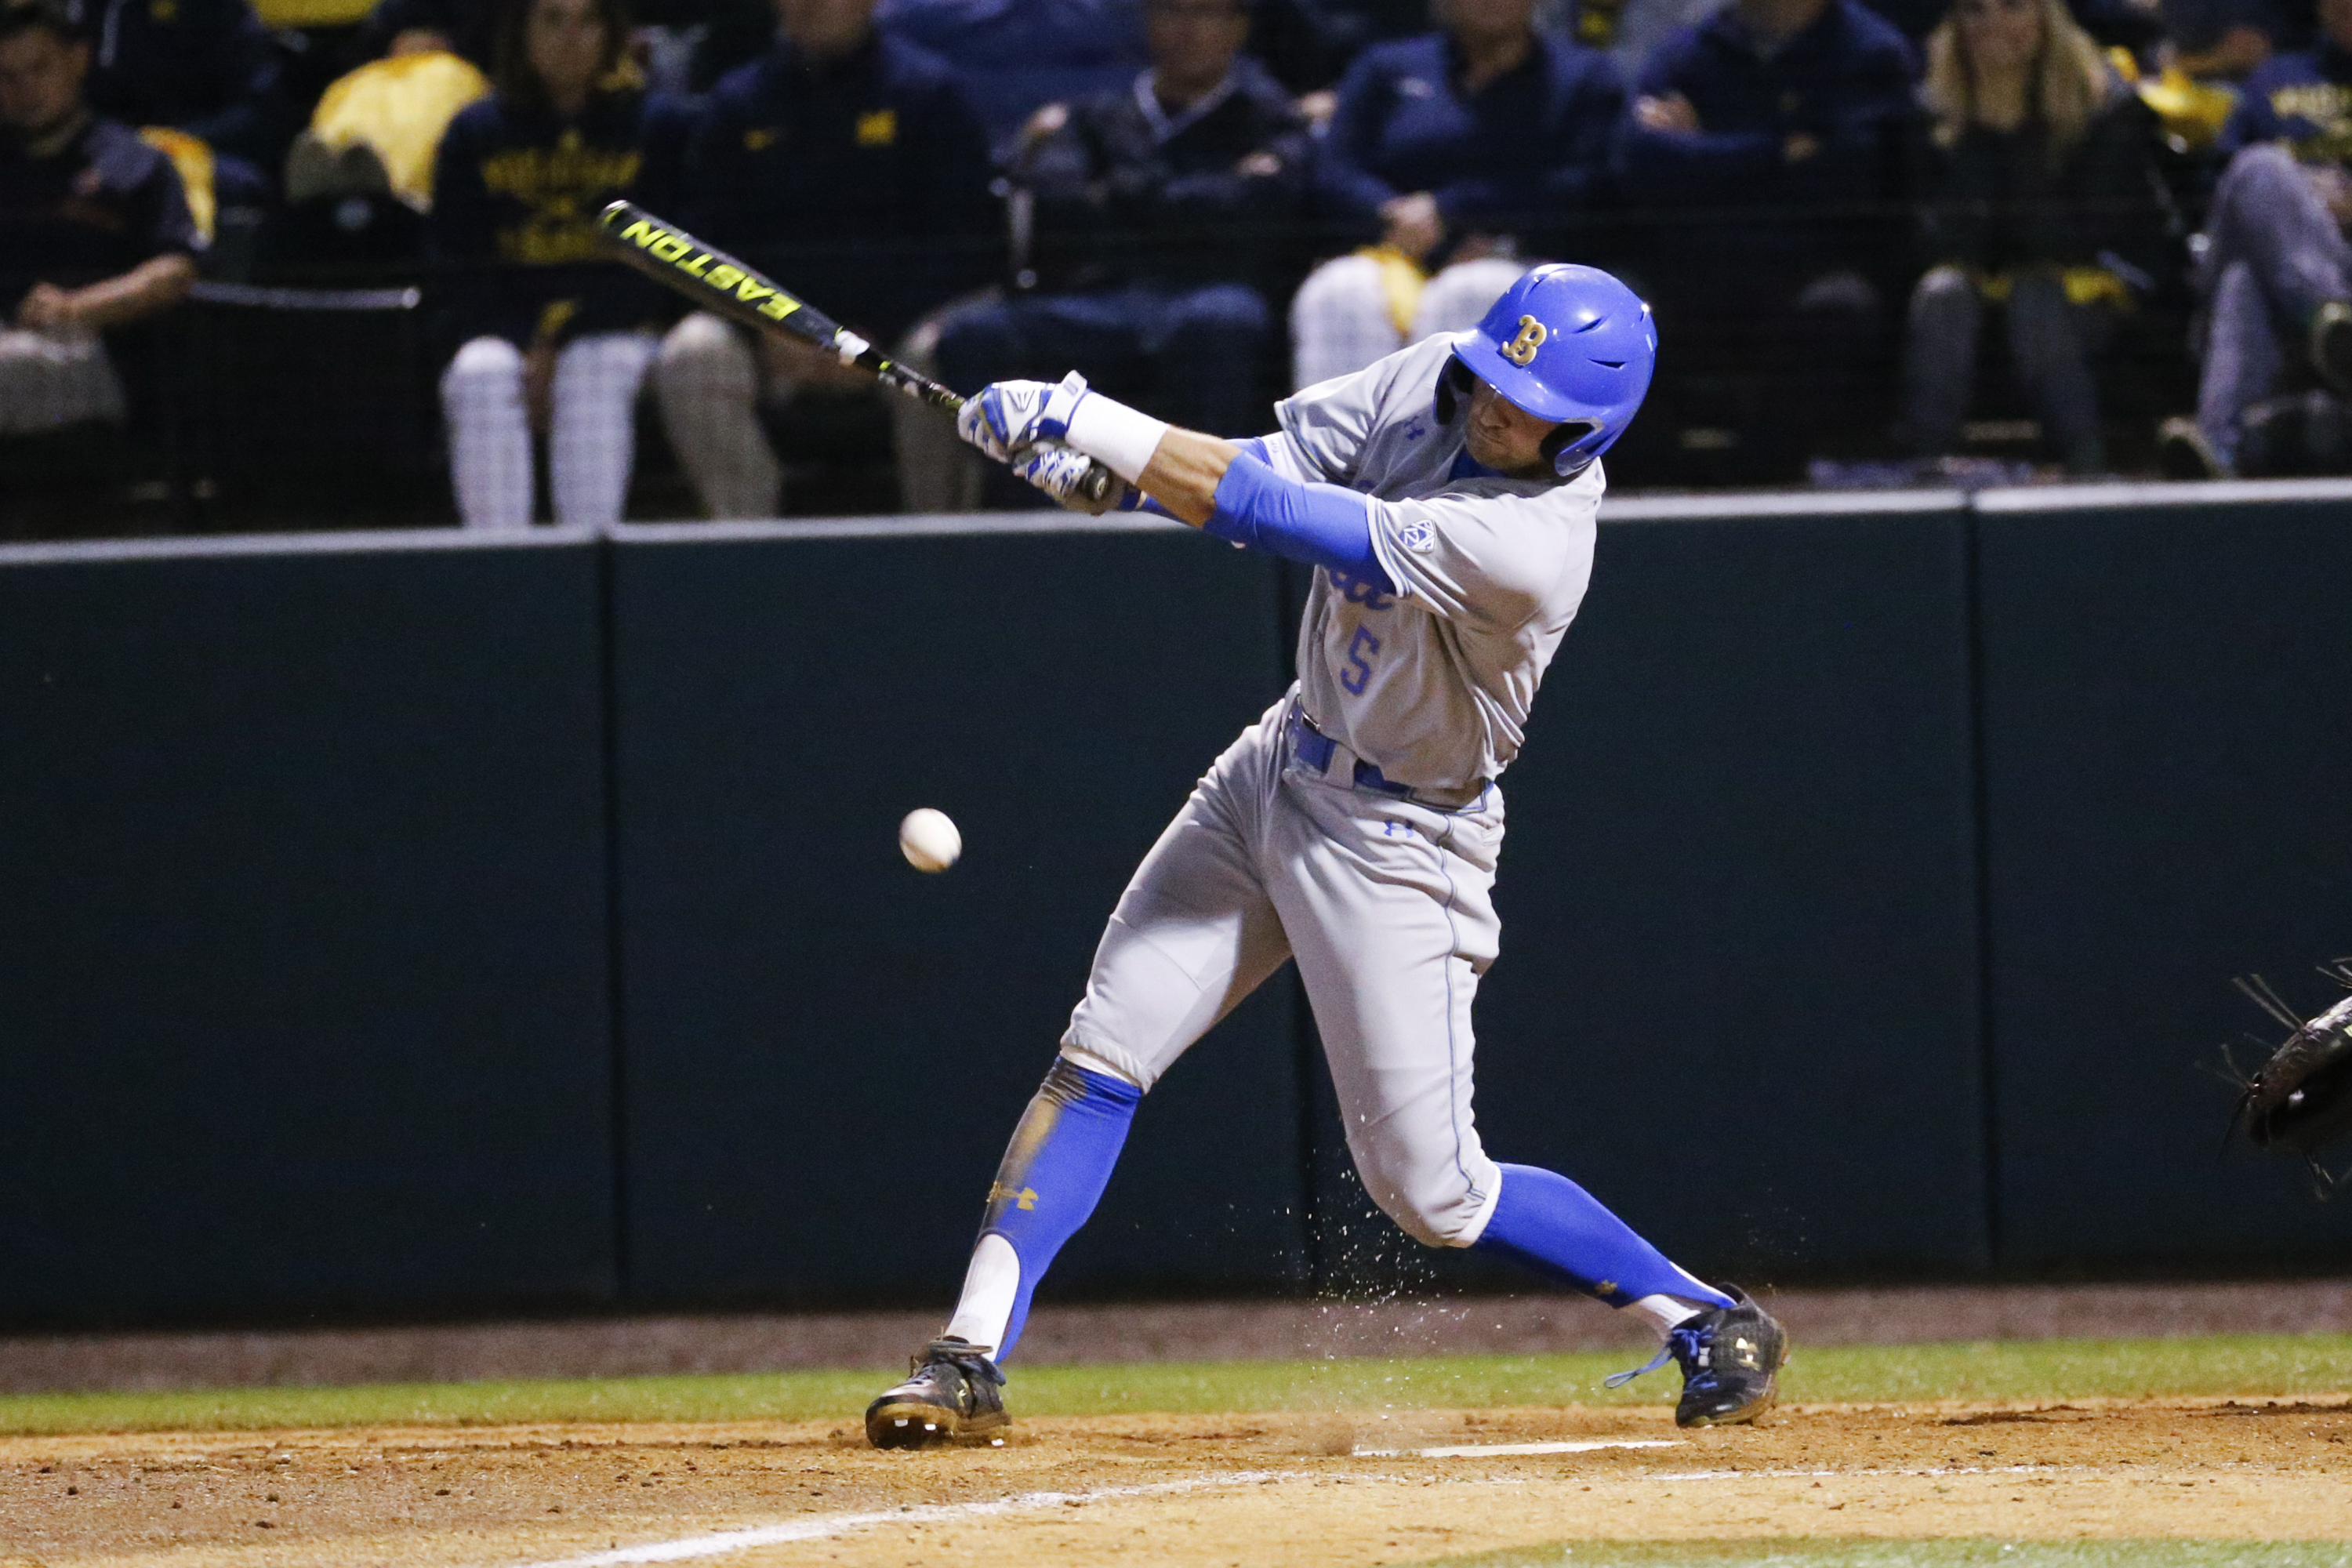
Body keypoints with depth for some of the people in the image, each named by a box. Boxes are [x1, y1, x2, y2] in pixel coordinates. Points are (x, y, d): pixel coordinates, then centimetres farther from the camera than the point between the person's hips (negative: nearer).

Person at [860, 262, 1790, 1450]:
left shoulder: (1529, 541, -32)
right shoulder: (1430, 384, -9)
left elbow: (1283, 519, -35)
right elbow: (1268, 468, -7)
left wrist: (1093, 424, -33)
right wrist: (1088, 456, -26)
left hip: (1397, 844, -7)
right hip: (1278, 770, 7)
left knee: (1431, 1192, -2)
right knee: (1098, 1064, -2)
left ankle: (1708, 1320, 15)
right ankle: (971, 1358, 1)